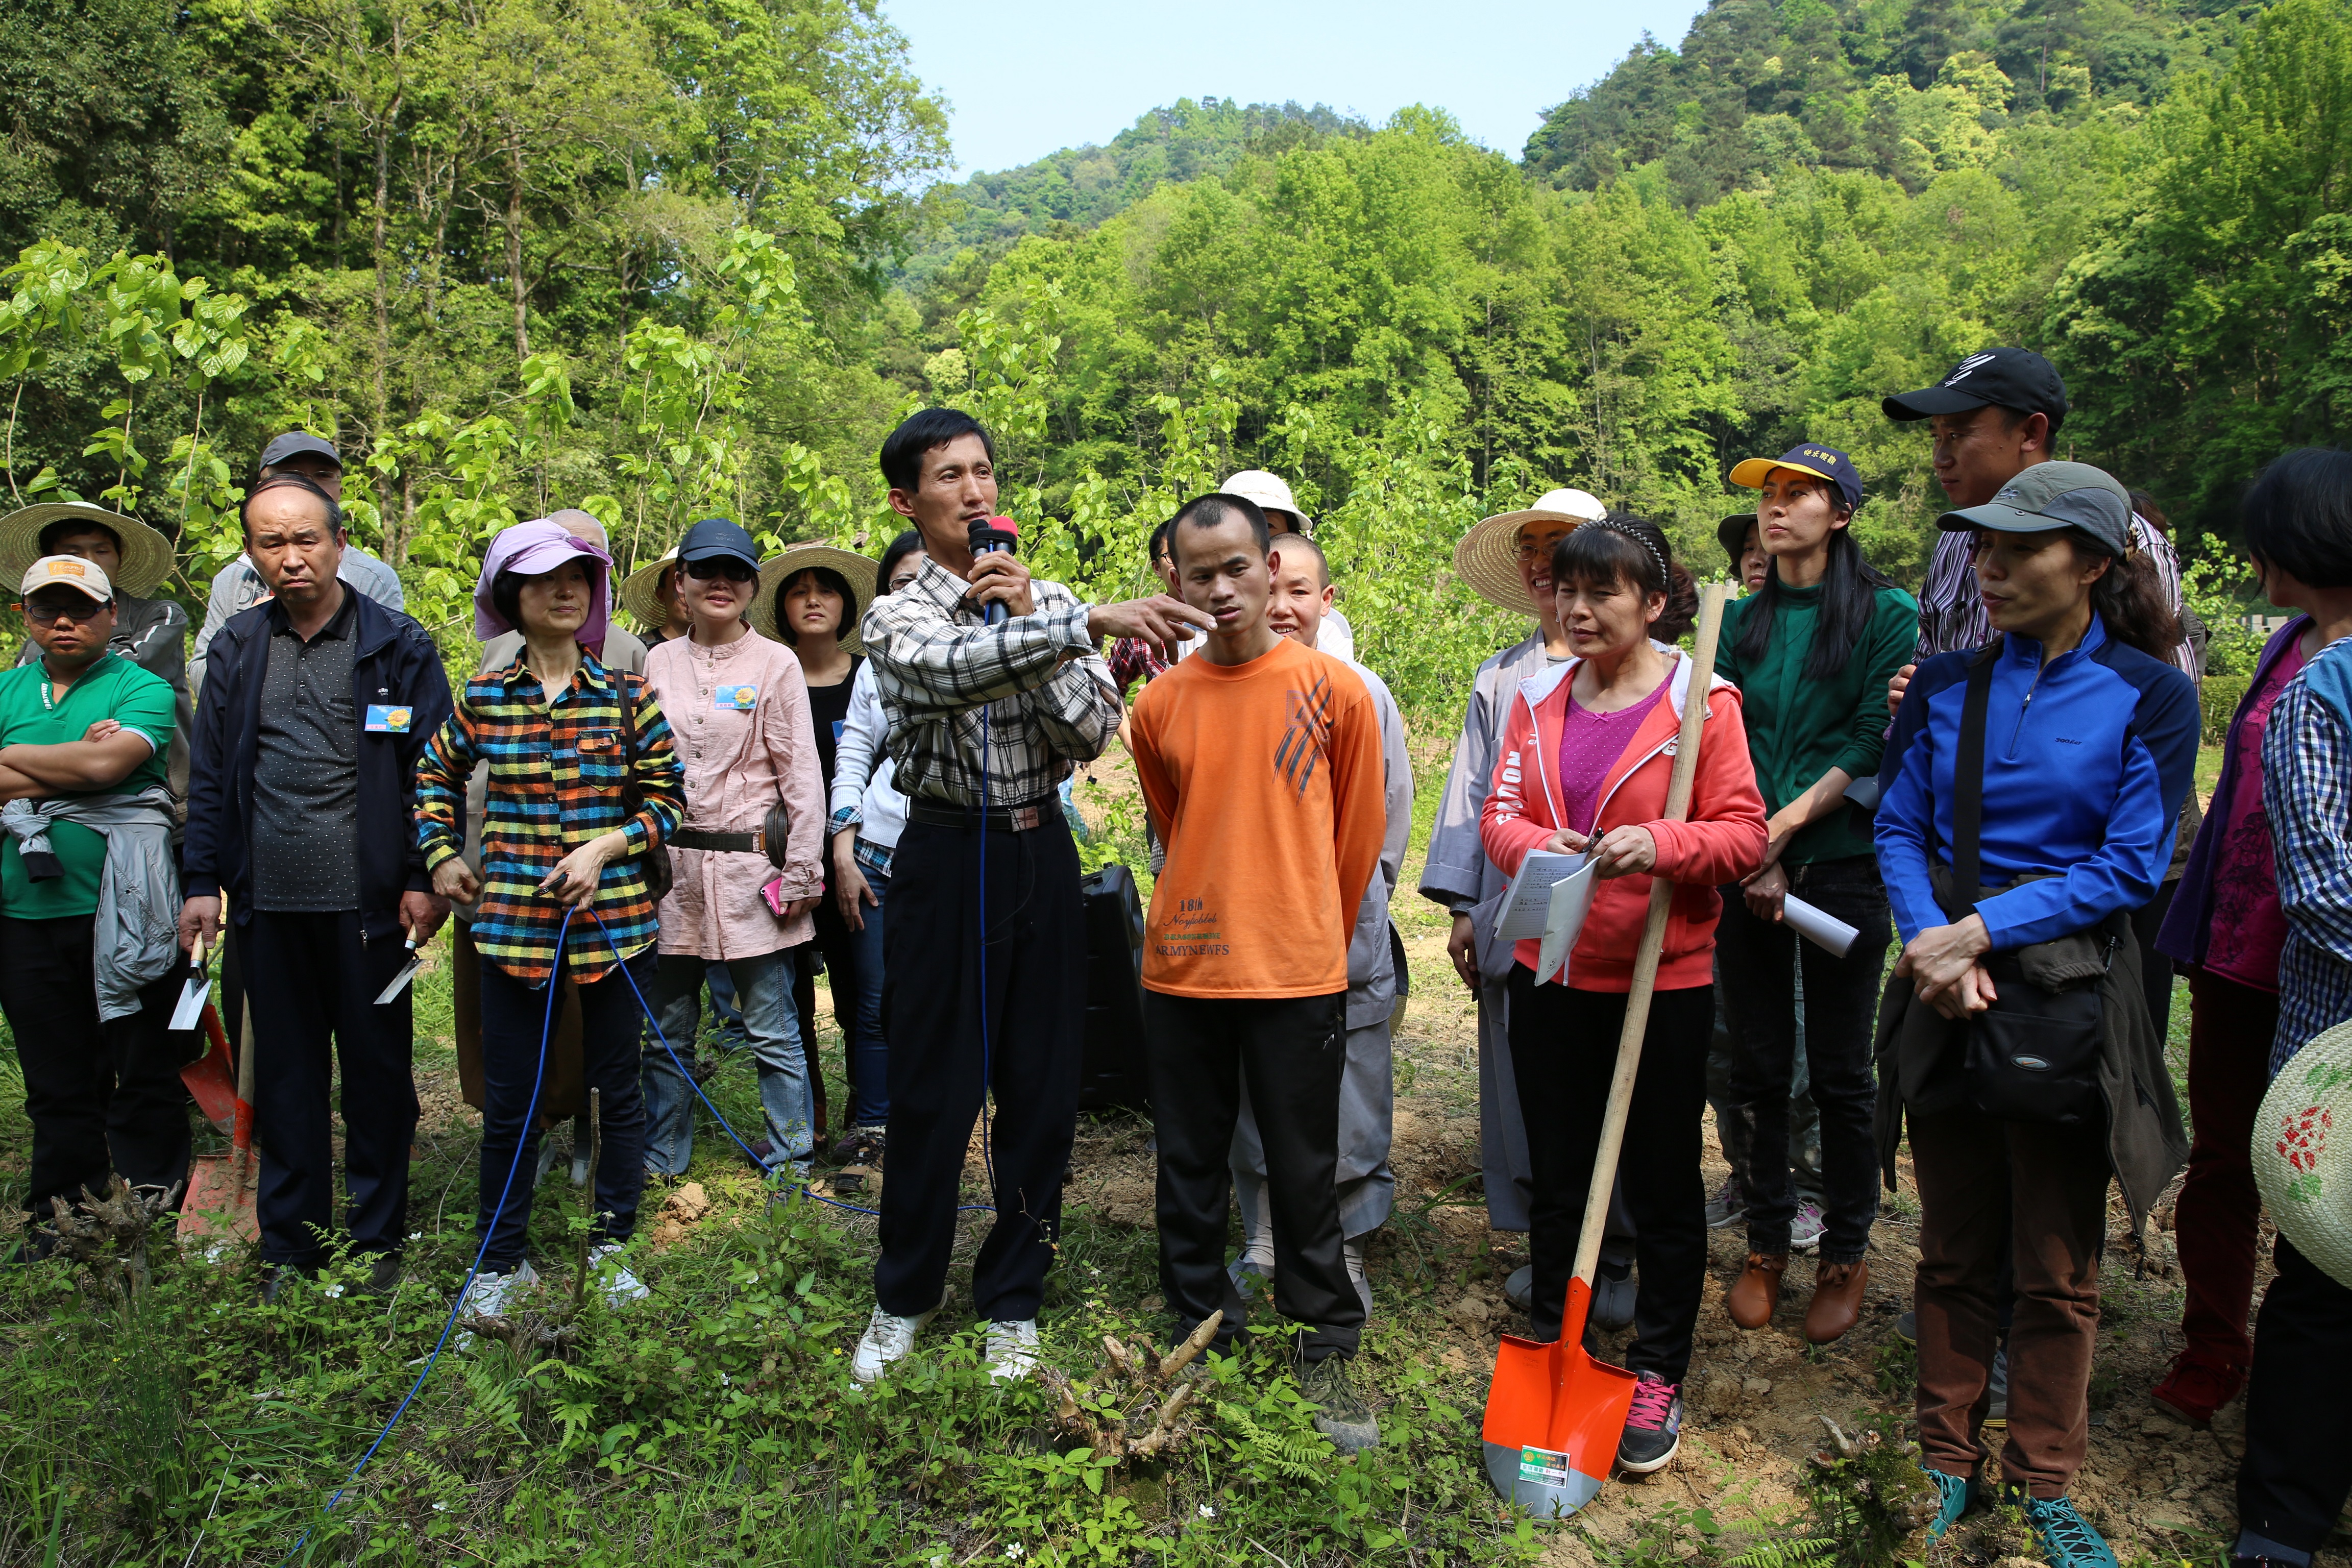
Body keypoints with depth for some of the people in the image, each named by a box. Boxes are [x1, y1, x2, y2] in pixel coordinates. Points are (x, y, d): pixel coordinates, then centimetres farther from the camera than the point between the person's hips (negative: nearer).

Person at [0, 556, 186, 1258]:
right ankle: (61, 1207, 25)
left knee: (144, 1071, 4)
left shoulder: (141, 689, -1)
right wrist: (71, 767, -11)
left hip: (122, 913, -4)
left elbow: (106, 762, -18)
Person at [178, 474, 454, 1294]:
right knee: (284, 1074, 12)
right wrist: (201, 881, 6)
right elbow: (210, 772, 11)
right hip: (268, 902, 4)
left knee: (377, 1070, 7)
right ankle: (290, 1243, 24)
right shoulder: (238, 646, 9)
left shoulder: (397, 646, -2)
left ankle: (377, 1240, 20)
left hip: (365, 899, -3)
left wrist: (424, 879, -8)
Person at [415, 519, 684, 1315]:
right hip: (511, 922, 0)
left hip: (615, 921, 0)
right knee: (509, 1101, 6)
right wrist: (441, 855, 10)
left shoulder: (629, 696, 1)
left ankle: (612, 1246, 25)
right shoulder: (482, 699, 3)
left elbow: (667, 799, 2)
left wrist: (607, 846, -11)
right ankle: (501, 1261, 22)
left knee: (617, 1087, 9)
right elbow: (434, 777, 20)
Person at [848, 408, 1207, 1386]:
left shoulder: (1052, 602, 9)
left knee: (1043, 1087, 7)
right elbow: (952, 671, -26)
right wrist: (1087, 624, -35)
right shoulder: (897, 617, -1)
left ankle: (1012, 1301, 24)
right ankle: (904, 1296, 25)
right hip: (947, 856, -3)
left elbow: (1094, 734, -5)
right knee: (933, 1089, 4)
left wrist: (1029, 617, -12)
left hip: (1041, 852, 3)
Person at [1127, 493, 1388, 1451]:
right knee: (1189, 1167, 13)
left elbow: (1359, 831, 5)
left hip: (1297, 976, -2)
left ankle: (1328, 1350, 23)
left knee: (1306, 1174, 7)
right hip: (1180, 973, 3)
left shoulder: (1335, 691, -4)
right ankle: (1198, 1330, 30)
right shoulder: (1160, 705, 2)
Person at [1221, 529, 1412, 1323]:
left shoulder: (1363, 693, 1)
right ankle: (1263, 1244, 27)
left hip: (1345, 940, -1)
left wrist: (1352, 902, 9)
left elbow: (1388, 822, 9)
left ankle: (1345, 1256, 19)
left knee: (1348, 1104, 2)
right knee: (1252, 1098, 11)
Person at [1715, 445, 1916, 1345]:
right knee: (1758, 1066, 8)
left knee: (1840, 1070, 4)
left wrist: (1785, 824, -14)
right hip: (1748, 869, 3)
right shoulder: (1741, 622, 10)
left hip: (1840, 865, -3)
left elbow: (1874, 745, -8)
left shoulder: (1887, 616, -1)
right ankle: (1766, 1245, 22)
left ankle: (1846, 1256, 19)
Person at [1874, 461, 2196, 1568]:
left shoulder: (2149, 696, -6)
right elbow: (1898, 828, 4)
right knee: (1954, 1251, 14)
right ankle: (1948, 1458, 30)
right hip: (1945, 993, 3)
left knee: (2058, 1269, 9)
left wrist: (1983, 928, -17)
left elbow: (2131, 866, -9)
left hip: (2066, 998, -2)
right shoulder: (1945, 685, 3)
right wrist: (1933, 941, -14)